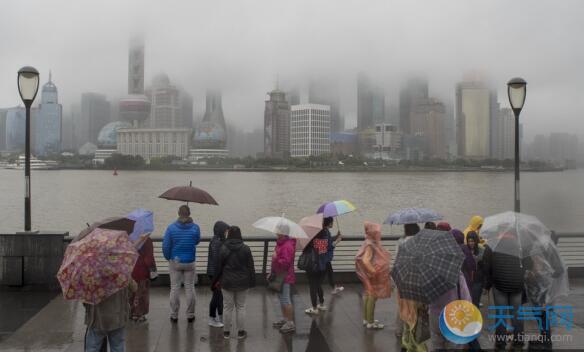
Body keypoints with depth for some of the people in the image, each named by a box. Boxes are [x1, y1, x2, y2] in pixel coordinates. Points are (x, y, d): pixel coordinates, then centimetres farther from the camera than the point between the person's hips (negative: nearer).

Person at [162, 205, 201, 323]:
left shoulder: (171, 227, -9)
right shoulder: (195, 227, -6)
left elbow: (165, 246, -8)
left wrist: (168, 258, 10)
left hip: (175, 262, 0)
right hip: (190, 262, 1)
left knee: (175, 288, 8)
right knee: (190, 288, 8)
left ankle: (174, 315, 13)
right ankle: (190, 315, 14)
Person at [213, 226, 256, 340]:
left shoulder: (223, 249, -9)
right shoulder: (246, 249, -6)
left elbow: (219, 267, -3)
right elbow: (251, 267, -3)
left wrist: (216, 281, 10)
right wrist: (252, 281, 5)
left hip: (227, 283, -1)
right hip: (242, 283, 1)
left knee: (228, 307, 9)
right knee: (240, 307, 11)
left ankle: (226, 332, 17)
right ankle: (241, 332, 15)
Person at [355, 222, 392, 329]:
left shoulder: (373, 244, 6)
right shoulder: (370, 245, -22)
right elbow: (365, 261, -32)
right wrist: (373, 272, -24)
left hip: (374, 276, 9)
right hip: (373, 277, -9)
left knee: (369, 297, 17)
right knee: (372, 297, -1)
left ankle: (366, 319, 28)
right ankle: (370, 322, 8)